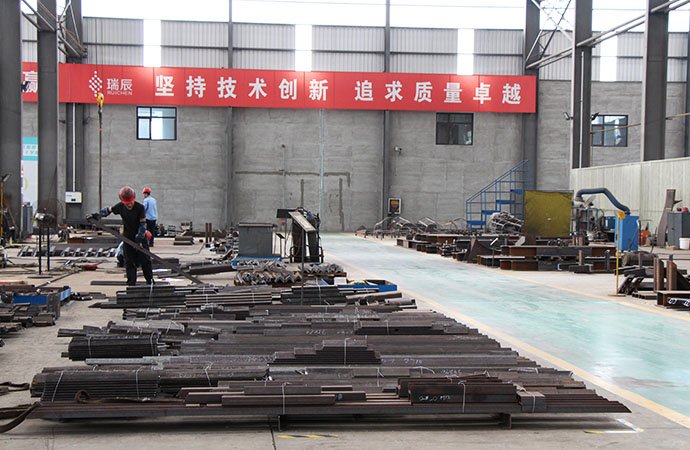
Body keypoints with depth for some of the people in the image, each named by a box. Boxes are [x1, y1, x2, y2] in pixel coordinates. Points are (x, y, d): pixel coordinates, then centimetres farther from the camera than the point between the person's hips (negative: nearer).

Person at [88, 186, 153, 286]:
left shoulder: (139, 207, -17)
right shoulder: (120, 206, -5)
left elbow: (143, 224, -16)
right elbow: (108, 210, 12)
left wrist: (139, 238, -21)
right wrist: (97, 215, 0)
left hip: (140, 237, -4)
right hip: (128, 238, 4)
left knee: (145, 260, -1)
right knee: (129, 262, 2)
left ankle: (150, 280, 14)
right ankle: (131, 283, 7)